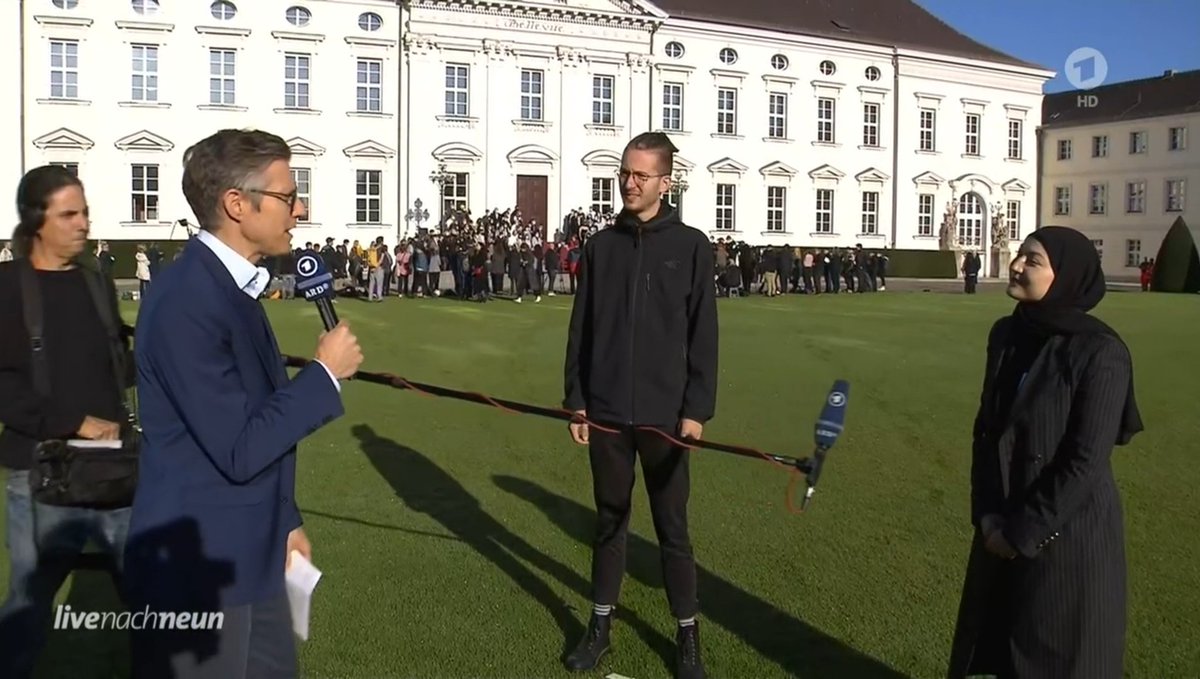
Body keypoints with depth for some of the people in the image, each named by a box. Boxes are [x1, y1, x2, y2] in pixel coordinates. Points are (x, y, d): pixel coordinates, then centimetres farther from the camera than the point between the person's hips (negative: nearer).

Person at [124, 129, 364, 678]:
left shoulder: (230, 287, 7)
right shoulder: (186, 302, -23)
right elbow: (239, 449, -25)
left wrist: (284, 520, 17)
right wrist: (325, 372, -15)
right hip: (197, 568, -9)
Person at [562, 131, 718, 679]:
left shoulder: (690, 246, -2)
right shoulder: (601, 245, 5)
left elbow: (703, 334, -3)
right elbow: (581, 330, 7)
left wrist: (696, 409, -8)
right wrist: (576, 401, 3)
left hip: (664, 414, -2)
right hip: (606, 412, 3)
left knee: (672, 528, 7)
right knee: (610, 521, 14)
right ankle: (600, 624, 27)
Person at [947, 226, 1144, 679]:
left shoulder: (1099, 352, -19)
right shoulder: (1007, 334, 1)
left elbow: (1086, 460, -19)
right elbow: (986, 426, 6)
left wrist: (1024, 531, -14)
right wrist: (988, 513, -4)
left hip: (1068, 532, -6)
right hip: (1003, 523, 6)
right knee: (998, 639, 19)